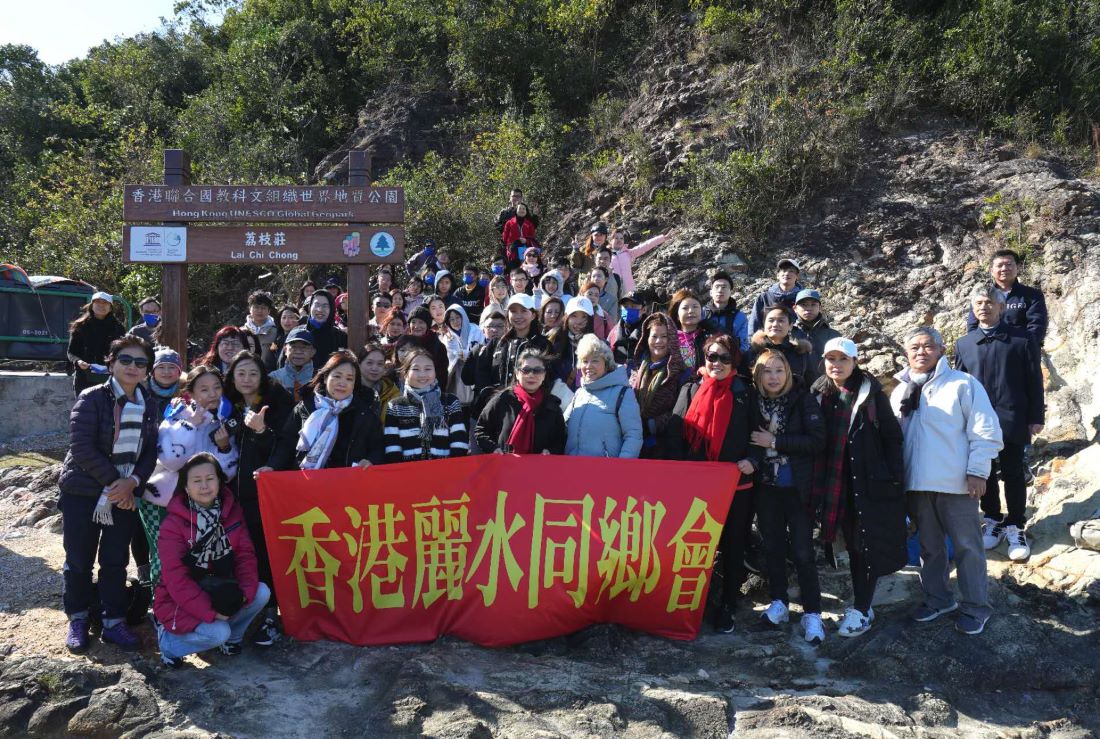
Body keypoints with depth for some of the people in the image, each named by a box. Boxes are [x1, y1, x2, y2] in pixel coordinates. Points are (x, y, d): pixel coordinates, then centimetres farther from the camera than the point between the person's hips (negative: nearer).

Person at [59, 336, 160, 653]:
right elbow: (81, 446, -17)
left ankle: (113, 622, 19)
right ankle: (78, 619, 25)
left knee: (116, 561, 7)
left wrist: (132, 481, -14)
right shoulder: (92, 398, -10)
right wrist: (113, 481, -18)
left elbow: (150, 451, 3)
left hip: (125, 494, 4)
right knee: (79, 560, 7)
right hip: (82, 492, -4)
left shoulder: (148, 405, 5)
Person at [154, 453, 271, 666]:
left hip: (221, 591, 5)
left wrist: (246, 591, -22)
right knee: (218, 633, -27)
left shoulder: (231, 510, -3)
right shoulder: (173, 525, -17)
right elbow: (176, 579, -21)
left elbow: (245, 554, -4)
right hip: (181, 601, -5)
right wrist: (209, 611, -27)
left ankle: (231, 636, 6)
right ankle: (168, 639, 1)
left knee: (262, 592, -18)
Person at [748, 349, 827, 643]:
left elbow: (817, 441, -13)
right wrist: (752, 460, -13)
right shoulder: (754, 403, 2)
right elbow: (750, 441, 7)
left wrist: (775, 442, -14)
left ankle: (812, 614, 6)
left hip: (796, 487, -3)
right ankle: (778, 603, 26)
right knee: (772, 546, 13)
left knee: (802, 551, -1)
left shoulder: (804, 401, -7)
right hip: (766, 487, 4)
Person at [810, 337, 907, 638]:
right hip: (836, 484, 4)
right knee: (852, 545, 11)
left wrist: (895, 477, -10)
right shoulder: (819, 395, 5)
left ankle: (861, 609, 7)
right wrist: (816, 486, 3)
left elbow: (892, 435, -4)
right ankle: (862, 604, 21)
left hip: (870, 481, -4)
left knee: (867, 545, 1)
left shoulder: (871, 393, -5)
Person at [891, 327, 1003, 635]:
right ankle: (937, 598, 31)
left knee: (967, 546, 4)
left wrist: (977, 471, -12)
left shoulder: (963, 384, -5)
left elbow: (985, 432, -8)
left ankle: (975, 607, 17)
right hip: (916, 484, 5)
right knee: (929, 545, 16)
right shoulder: (900, 392, 10)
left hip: (956, 483, -5)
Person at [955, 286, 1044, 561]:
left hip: (1011, 421, -3)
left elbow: (1034, 380, 1)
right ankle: (993, 521, 24)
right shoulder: (964, 344, 9)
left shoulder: (1022, 339, 1)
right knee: (986, 474, 10)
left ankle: (1016, 527, 14)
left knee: (1012, 475, 3)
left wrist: (1036, 418, -2)